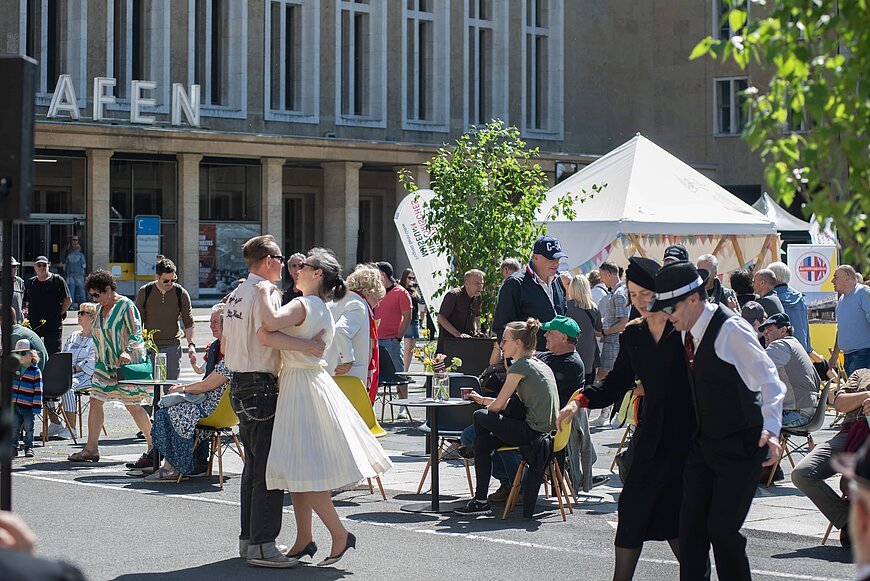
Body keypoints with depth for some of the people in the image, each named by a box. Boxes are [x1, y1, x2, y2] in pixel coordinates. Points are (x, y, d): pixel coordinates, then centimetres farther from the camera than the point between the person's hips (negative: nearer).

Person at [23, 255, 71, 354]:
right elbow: (26, 303, 21)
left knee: (53, 352, -4)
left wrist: (58, 314, -4)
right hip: (33, 326, 4)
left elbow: (68, 301, 2)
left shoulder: (58, 280, 1)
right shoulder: (31, 282, 15)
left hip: (53, 325, -4)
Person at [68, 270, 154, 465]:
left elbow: (136, 333, -14)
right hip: (105, 365, 8)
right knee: (95, 401, 2)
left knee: (133, 406, -5)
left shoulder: (126, 306, -10)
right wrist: (97, 363, 20)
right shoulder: (101, 308, 14)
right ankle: (91, 448, 7)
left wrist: (127, 351, -29)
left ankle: (153, 447, 4)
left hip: (125, 364, -8)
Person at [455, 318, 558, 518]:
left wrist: (485, 405, 15)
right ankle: (480, 499, 14)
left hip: (533, 432, -9)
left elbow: (498, 405, -8)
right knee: (483, 442, 13)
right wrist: (482, 399, 26)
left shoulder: (520, 366, -11)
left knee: (480, 417, 2)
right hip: (546, 431, 9)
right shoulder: (540, 365, 18)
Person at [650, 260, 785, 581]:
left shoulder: (731, 329, -19)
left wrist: (771, 429, -32)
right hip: (704, 443, 8)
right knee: (691, 524, 3)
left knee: (722, 529, -9)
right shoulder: (688, 332, 6)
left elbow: (770, 380, -21)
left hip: (740, 447, -8)